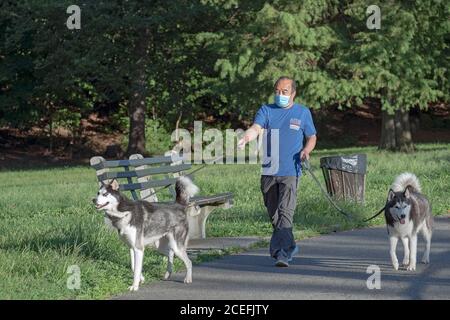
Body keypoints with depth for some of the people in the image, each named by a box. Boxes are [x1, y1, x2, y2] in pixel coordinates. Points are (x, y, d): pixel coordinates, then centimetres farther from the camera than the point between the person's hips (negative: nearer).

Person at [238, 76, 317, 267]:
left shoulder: (303, 113, 8)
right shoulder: (266, 110, 9)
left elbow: (312, 137, 16)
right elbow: (256, 128, -8)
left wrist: (306, 150, -5)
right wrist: (245, 138, -30)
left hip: (290, 171, -3)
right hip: (268, 171, 3)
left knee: (286, 212, -16)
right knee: (273, 213, 11)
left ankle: (283, 254, -20)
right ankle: (289, 246, 29)